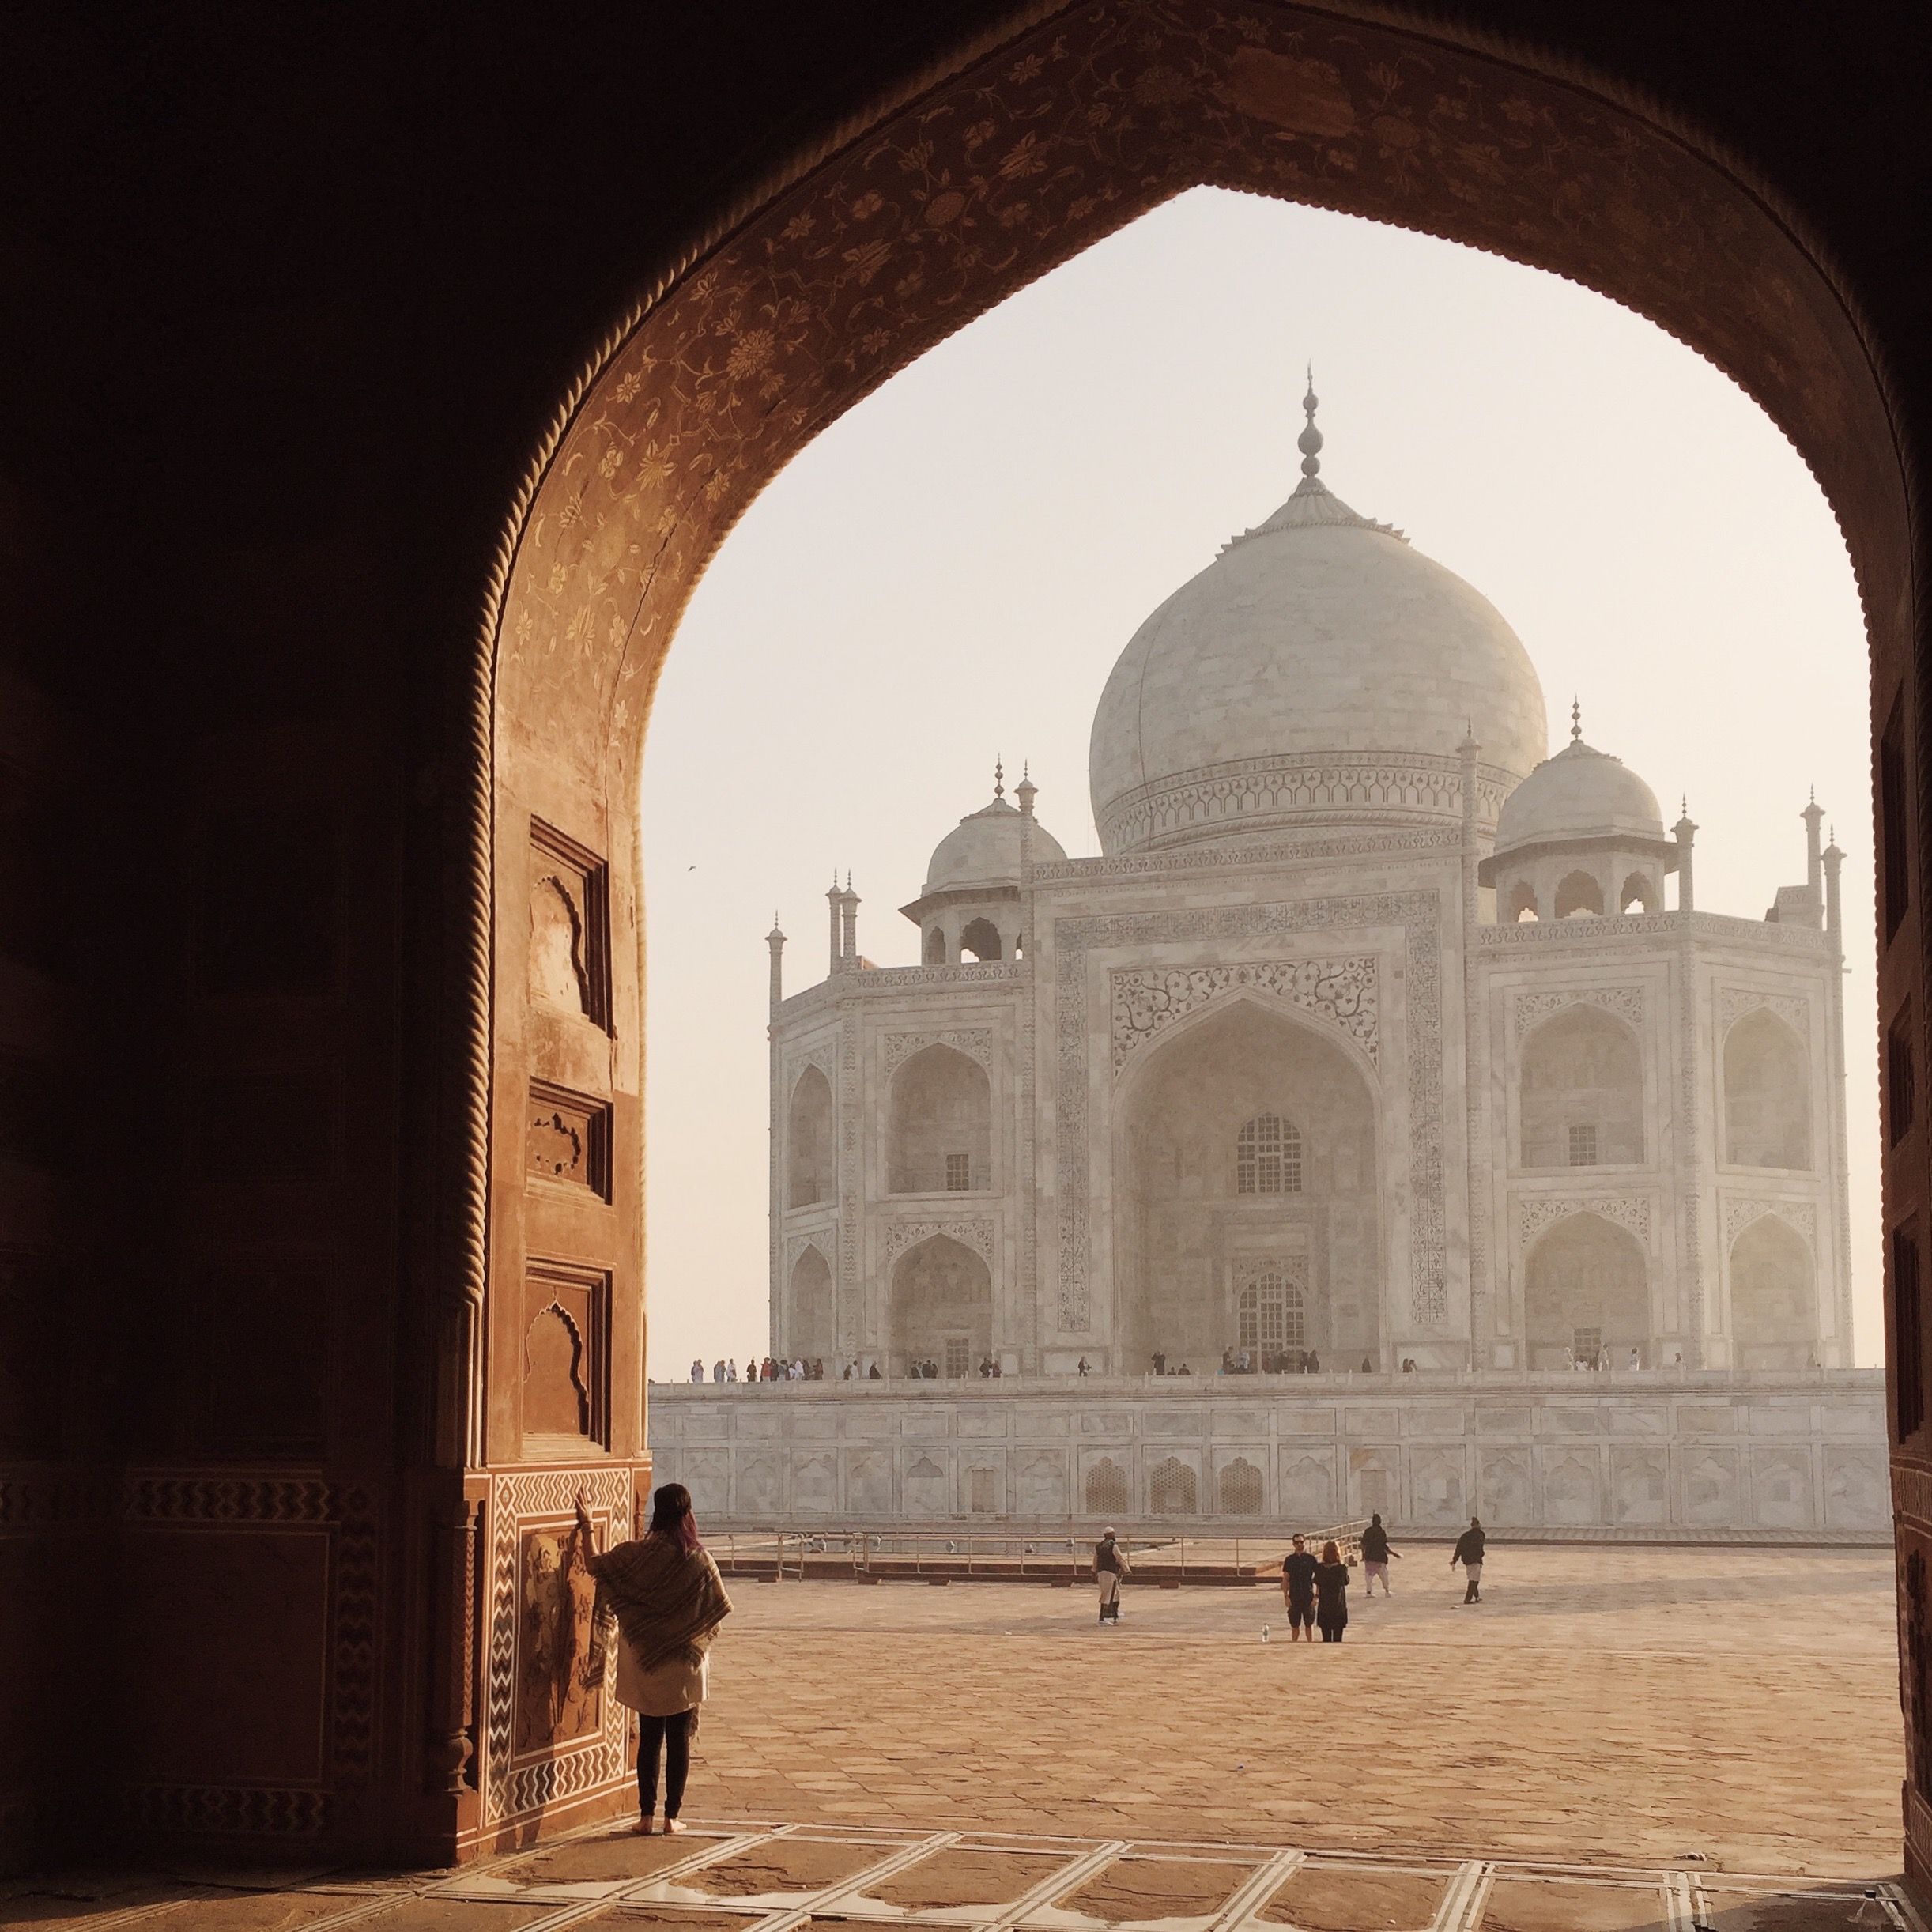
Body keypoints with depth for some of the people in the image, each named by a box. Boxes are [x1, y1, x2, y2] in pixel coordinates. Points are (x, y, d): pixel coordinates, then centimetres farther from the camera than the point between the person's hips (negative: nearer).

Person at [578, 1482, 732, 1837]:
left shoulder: (637, 1555, -10)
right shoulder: (699, 1559, -11)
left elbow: (596, 1565, 2)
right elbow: (717, 1609, -6)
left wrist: (586, 1525, 14)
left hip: (644, 1664, 1)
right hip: (685, 1666, -1)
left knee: (649, 1739, 11)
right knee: (679, 1741, 8)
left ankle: (646, 1815, 11)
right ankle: (672, 1815, 9)